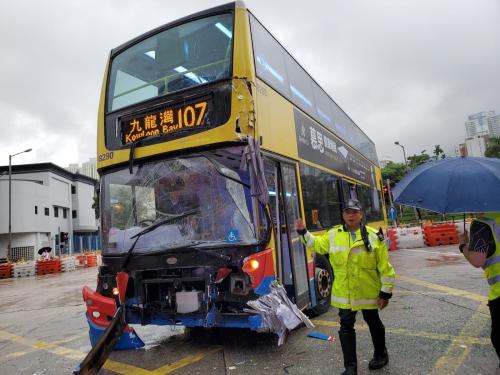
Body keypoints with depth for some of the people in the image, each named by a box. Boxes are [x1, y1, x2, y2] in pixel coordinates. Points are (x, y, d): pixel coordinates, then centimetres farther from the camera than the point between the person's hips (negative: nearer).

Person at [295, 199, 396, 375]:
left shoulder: (373, 236, -11)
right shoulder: (333, 235, -2)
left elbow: (385, 267, -8)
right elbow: (318, 245, 15)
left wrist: (386, 291, -7)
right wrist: (303, 232, 5)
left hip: (368, 291, -1)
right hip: (344, 293, 2)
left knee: (373, 323, 20)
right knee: (346, 326, 4)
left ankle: (381, 354, 46)